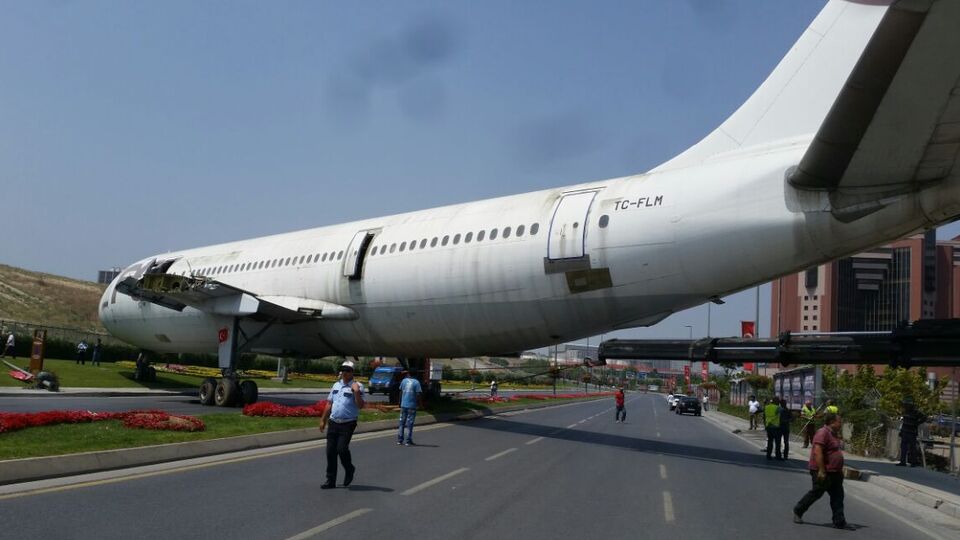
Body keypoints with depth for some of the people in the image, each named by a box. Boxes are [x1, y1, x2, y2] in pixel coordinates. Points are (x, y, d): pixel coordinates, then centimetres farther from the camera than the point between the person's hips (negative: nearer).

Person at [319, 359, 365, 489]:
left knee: (342, 449, -16)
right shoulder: (336, 385, 13)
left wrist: (356, 392, -26)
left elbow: (360, 405, -15)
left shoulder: (357, 386, -6)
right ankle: (331, 481, 14)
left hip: (348, 424, -6)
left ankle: (349, 469, 14)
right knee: (330, 451, 4)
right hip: (333, 423, 6)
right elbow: (329, 404, 18)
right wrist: (323, 420, 17)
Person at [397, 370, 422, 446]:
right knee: (410, 423, 2)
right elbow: (418, 394, -13)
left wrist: (400, 402, 19)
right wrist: (418, 403, 1)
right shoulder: (416, 382, -7)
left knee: (402, 422, 12)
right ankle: (408, 441, 3)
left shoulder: (403, 381, 2)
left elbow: (400, 392, 9)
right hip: (412, 406, -3)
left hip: (403, 405, 3)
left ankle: (400, 440, 13)